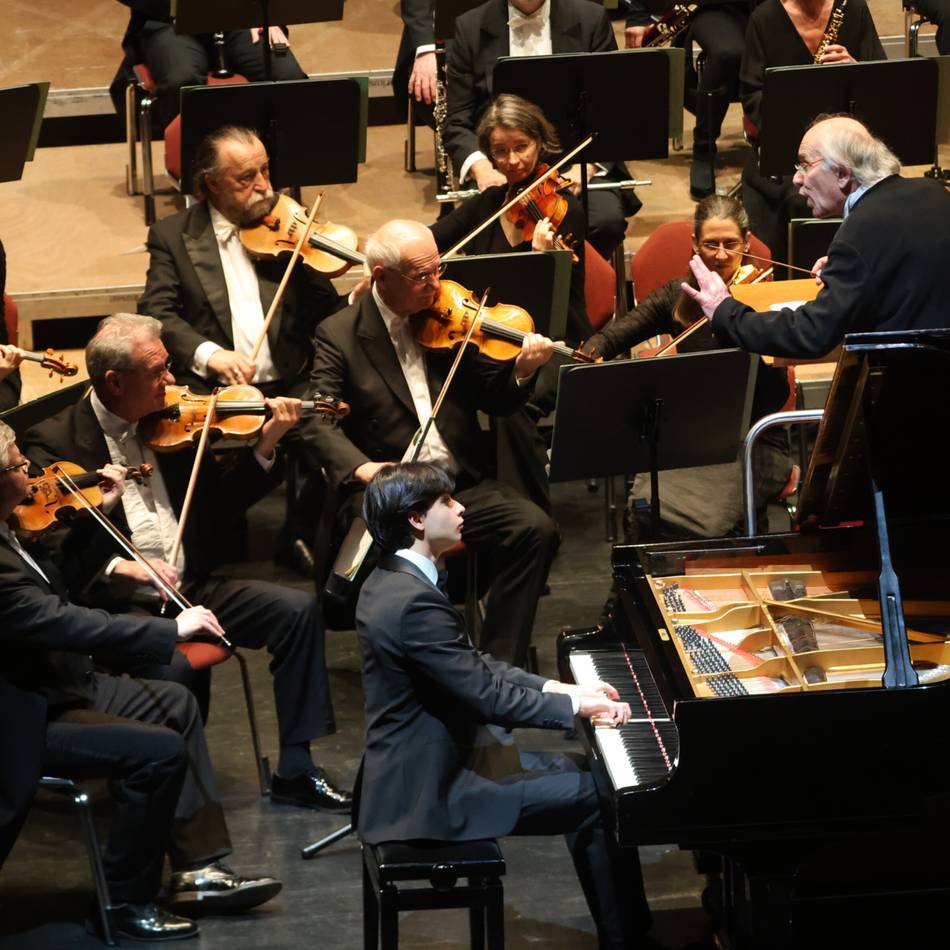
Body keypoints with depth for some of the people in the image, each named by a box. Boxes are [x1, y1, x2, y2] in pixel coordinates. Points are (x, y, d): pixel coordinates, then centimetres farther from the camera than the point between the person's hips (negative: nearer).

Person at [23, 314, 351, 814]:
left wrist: (265, 447, 2)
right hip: (120, 601, -6)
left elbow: (219, 505, 16)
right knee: (171, 661, -35)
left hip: (190, 586, 6)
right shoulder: (55, 443, -7)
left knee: (298, 609, -8)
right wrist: (118, 567, -25)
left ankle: (295, 771, 0)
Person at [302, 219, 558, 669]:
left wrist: (521, 370, -10)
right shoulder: (339, 335, 1)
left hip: (462, 481, 4)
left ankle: (500, 664, -11)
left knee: (536, 530, -21)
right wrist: (364, 468, -27)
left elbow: (494, 400, 13)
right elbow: (319, 422, -8)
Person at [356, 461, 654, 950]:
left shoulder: (394, 580, 7)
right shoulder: (415, 603, -26)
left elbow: (474, 667, 14)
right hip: (433, 791, -11)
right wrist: (574, 705, -12)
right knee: (599, 797, -6)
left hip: (427, 761, 11)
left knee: (578, 771, 18)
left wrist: (558, 688, 6)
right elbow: (488, 696, -24)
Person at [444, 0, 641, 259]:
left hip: (574, 169, 1)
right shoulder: (471, 28, 5)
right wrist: (480, 167, -14)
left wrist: (585, 166, -14)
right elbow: (457, 123, 7)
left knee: (607, 219, -30)